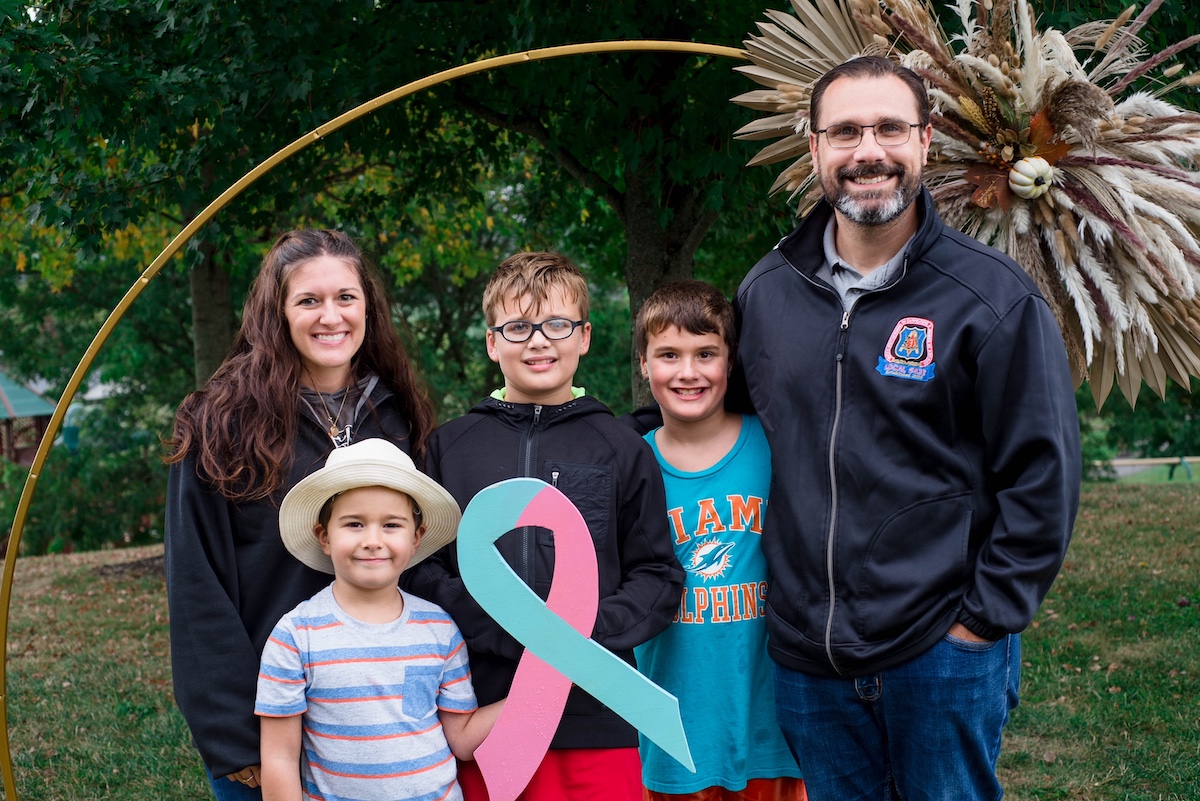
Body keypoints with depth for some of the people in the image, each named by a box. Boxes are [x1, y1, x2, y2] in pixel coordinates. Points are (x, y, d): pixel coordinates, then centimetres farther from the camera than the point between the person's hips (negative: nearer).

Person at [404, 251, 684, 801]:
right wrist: (509, 632, -12)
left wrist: (588, 632, -13)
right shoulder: (449, 446, 8)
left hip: (598, 718, 0)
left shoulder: (622, 449, 6)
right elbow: (419, 569, 3)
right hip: (484, 713, 0)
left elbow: (658, 576, 5)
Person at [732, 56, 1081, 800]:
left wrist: (983, 622, -10)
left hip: (945, 656, -4)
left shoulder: (993, 296, -7)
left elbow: (1041, 479, -7)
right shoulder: (765, 291, 6)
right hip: (806, 656, 4)